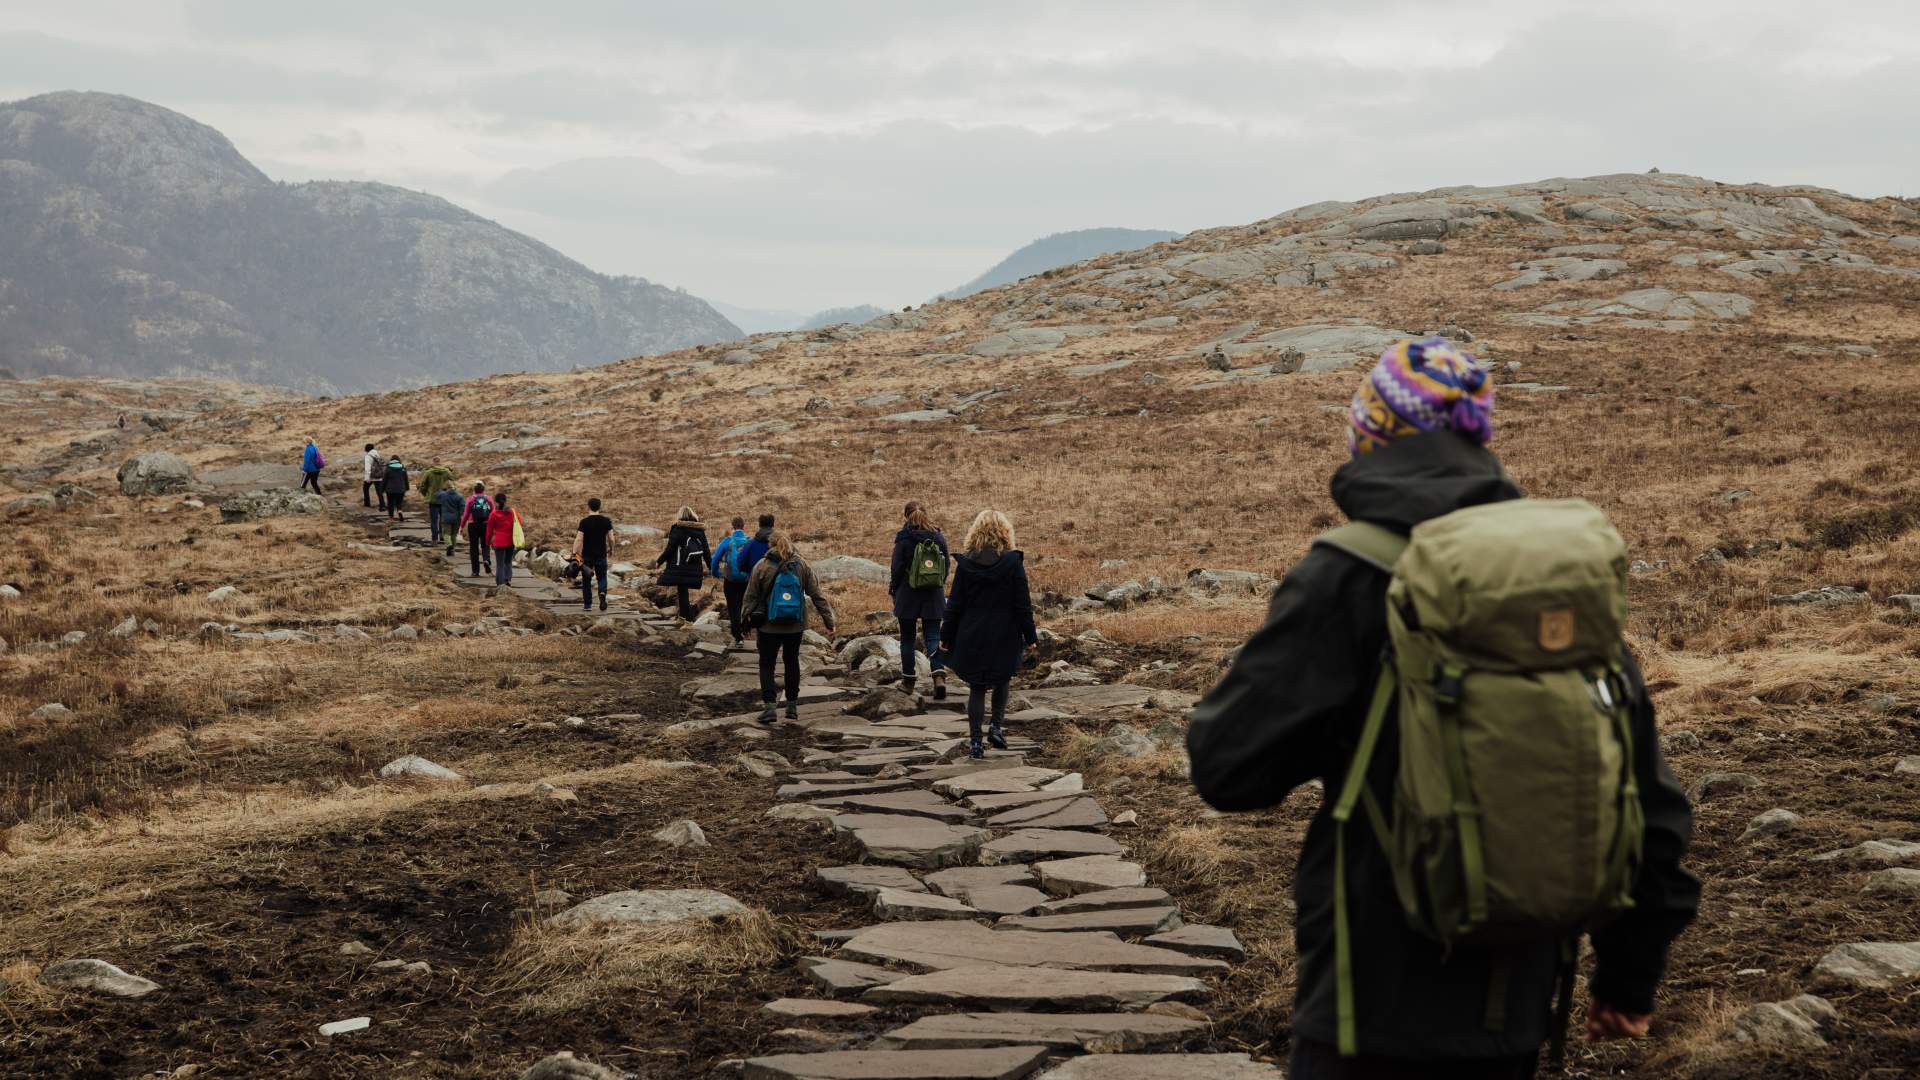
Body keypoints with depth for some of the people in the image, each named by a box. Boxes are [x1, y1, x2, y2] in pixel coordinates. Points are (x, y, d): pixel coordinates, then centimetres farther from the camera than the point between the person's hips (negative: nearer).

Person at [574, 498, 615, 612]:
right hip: (601, 555, 2)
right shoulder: (606, 520, -2)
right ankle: (603, 593, -16)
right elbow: (611, 537, 0)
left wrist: (574, 553, -11)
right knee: (602, 578, 14)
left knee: (586, 580, 11)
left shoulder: (584, 522, -9)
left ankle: (588, 605, 13)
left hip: (587, 555, -2)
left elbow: (579, 539, -14)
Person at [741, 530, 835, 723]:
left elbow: (751, 598, -3)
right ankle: (792, 706, 21)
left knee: (767, 664, 5)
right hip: (795, 626, 3)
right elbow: (817, 595, 0)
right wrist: (828, 620, 4)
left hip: (769, 626, -3)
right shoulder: (802, 566, 0)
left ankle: (769, 706, -10)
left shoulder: (761, 566, -6)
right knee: (792, 662, 18)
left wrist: (750, 624, 4)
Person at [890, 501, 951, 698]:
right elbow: (947, 565, 7)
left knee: (907, 638, 11)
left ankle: (908, 680, 17)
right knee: (933, 637, 1)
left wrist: (893, 591, 5)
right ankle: (939, 676, -19)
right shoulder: (938, 537, 2)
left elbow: (897, 568, -8)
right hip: (934, 596, 3)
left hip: (908, 595, -3)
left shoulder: (903, 539, -8)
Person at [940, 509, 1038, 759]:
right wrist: (1030, 636, 2)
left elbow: (955, 605, -1)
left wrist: (946, 636, 7)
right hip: (1004, 636, -1)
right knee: (1001, 682, 21)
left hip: (972, 636, 1)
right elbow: (1023, 604, -6)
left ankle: (975, 740, 5)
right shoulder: (1013, 562, -9)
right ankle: (996, 726, 8)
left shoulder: (965, 563, -5)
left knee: (976, 688, 8)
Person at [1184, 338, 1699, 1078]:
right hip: (1515, 1012, 6)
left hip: (1376, 1007, -6)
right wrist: (1630, 972, 18)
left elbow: (1227, 767, -13)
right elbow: (1645, 795, 8)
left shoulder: (1348, 577, -12)